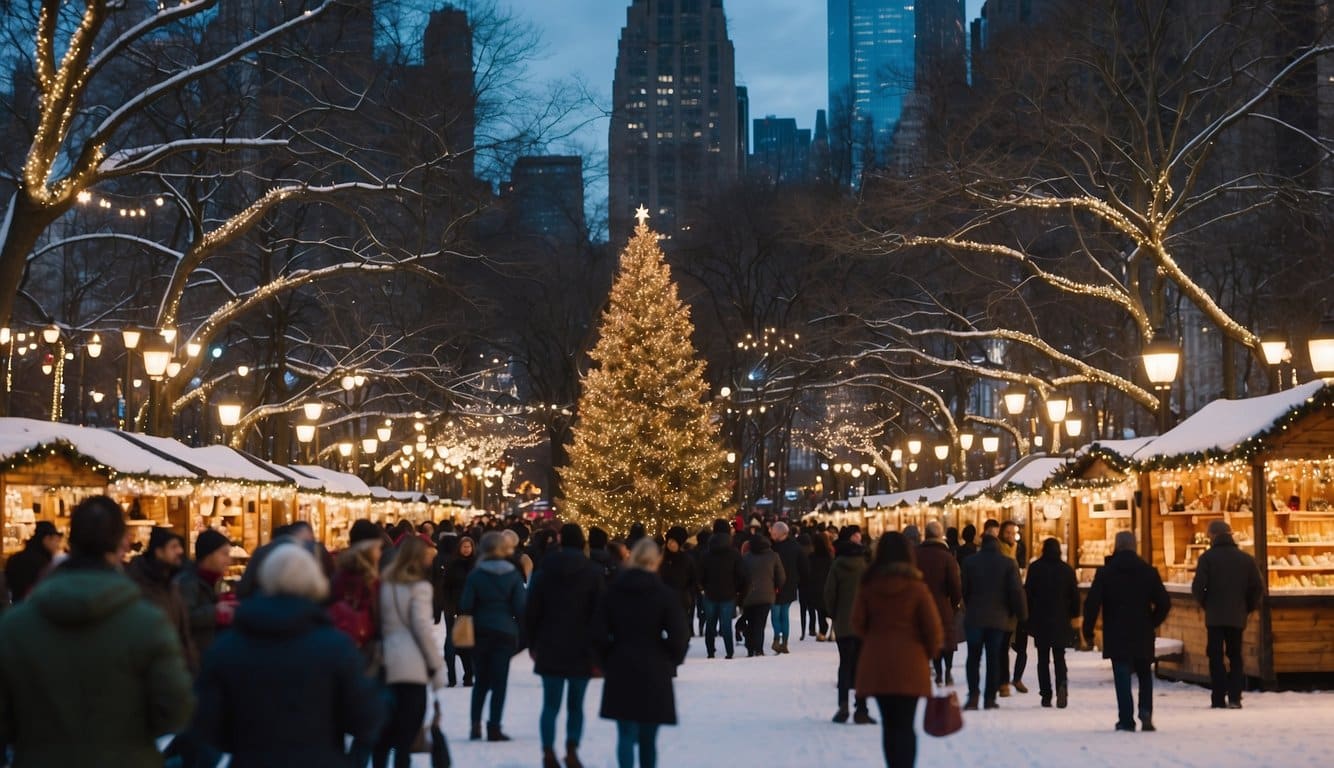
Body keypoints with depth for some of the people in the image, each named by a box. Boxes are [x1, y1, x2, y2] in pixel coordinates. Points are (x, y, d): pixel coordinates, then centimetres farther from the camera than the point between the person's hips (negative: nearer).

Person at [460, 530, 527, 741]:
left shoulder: (476, 574, -5)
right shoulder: (513, 574, -6)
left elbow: (465, 606, -7)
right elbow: (520, 607, -7)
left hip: (481, 631, 1)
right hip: (505, 632, -1)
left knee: (481, 680, 15)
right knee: (499, 680, 3)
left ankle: (475, 724, 7)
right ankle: (494, 727, -2)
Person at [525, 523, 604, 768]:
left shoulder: (544, 571, 3)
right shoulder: (593, 572, -3)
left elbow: (531, 611, 5)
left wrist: (533, 644, 13)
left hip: (550, 648, 1)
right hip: (581, 649, -1)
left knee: (551, 704, 6)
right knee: (576, 705, 7)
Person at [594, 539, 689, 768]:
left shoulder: (614, 590, -2)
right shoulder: (663, 593, -7)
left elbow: (599, 631, -4)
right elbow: (679, 635, -11)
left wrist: (608, 660, 7)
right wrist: (671, 661, 5)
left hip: (620, 671, 1)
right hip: (654, 672, -1)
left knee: (626, 733, 0)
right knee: (648, 736, 13)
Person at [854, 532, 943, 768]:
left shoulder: (868, 585, -1)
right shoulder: (916, 587, -8)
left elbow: (858, 623, 3)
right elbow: (933, 627, -7)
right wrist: (929, 653, 11)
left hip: (876, 663, 3)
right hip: (909, 664, -2)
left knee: (889, 723, 13)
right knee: (905, 725, -1)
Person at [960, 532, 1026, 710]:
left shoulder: (970, 562, 0)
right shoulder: (1008, 564, -3)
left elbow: (963, 589, 5)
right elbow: (1017, 591, -7)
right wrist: (1022, 613, 3)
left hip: (974, 617, 0)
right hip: (998, 618, 0)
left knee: (974, 657, 8)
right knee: (994, 658, 7)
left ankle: (973, 695, -6)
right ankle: (990, 697, 5)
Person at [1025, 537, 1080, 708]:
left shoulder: (1035, 568, -3)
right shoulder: (1067, 570, 0)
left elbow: (1028, 592, -3)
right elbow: (1074, 594, 3)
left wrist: (1028, 616, 5)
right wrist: (1074, 615, 14)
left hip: (1040, 619, -1)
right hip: (1061, 620, 1)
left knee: (1043, 658, 7)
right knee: (1059, 656, 6)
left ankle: (1046, 694, 2)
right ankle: (1061, 685, -20)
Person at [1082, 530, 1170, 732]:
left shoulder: (1105, 572, -4)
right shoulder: (1149, 572, 3)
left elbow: (1092, 603, -8)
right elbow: (1164, 603, 1)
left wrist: (1088, 631, 1)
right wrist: (1151, 623, 14)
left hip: (1116, 635, -2)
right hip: (1142, 634, 2)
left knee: (1122, 676, 0)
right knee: (1145, 674, 16)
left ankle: (1126, 719, -5)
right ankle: (1146, 712, -3)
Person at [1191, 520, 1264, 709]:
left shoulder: (1207, 558, -7)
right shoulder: (1246, 559, 3)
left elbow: (1198, 586, -15)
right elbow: (1258, 588, 0)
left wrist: (1205, 604, 3)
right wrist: (1247, 608, 12)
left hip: (1214, 616, -3)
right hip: (1237, 616, 3)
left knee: (1216, 656, 4)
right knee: (1235, 656, 14)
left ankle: (1219, 699, -1)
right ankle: (1234, 697, 5)